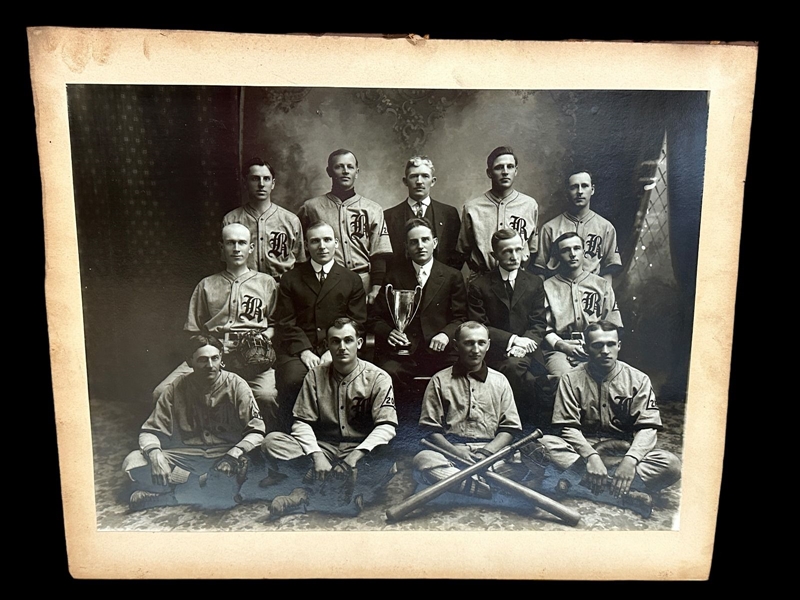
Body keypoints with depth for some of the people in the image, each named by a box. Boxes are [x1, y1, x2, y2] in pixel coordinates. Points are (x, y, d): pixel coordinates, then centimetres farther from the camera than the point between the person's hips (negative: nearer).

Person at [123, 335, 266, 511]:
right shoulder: (177, 387, 2)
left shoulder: (236, 385, -4)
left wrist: (234, 454, -26)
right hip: (186, 458, 3)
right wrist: (155, 454, -21)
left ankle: (161, 497, -13)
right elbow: (150, 431, 2)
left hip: (224, 456, -2)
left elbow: (256, 431, -7)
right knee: (132, 462, -21)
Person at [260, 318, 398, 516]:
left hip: (361, 450, -3)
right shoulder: (315, 375, 2)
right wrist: (317, 456, -20)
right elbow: (302, 421, -2)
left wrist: (356, 455, -28)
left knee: (385, 458, -36)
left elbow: (386, 426, -14)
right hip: (323, 448, 3)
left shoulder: (378, 378, -6)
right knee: (272, 441, -21)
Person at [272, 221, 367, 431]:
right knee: (293, 380, -31)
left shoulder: (352, 281, 15)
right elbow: (285, 322, 6)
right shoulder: (290, 279, 15)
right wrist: (304, 351, -11)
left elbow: (357, 323, 7)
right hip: (298, 350, 0)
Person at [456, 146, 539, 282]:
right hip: (481, 280, -1)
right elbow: (463, 251, 11)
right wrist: (479, 270, 2)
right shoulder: (471, 208, 4)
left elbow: (534, 251, 12)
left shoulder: (530, 205, 7)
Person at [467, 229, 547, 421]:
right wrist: (512, 339, -13)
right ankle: (531, 413, -12)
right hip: (494, 353, -2)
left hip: (526, 351, 2)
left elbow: (539, 324, 8)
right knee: (513, 366, -34)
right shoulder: (479, 286, 3)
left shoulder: (535, 284, 13)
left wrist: (523, 345, -13)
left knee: (517, 363, -33)